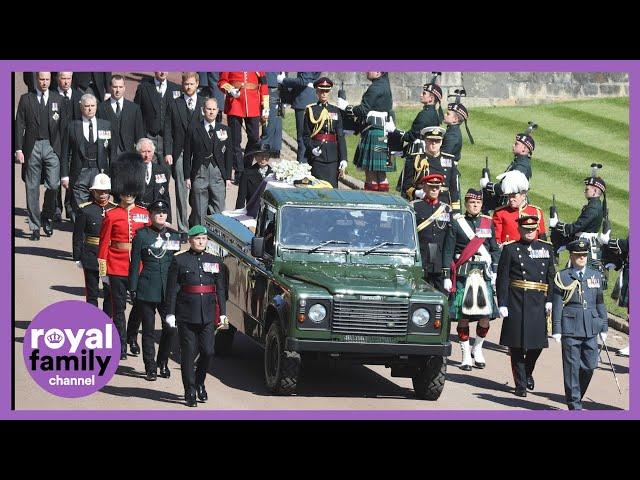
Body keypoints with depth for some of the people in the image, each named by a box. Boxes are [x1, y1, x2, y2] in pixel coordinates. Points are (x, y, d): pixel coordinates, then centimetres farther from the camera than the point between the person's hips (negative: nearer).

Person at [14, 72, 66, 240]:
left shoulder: (58, 99, 8)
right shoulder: (26, 99, 5)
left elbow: (63, 125, 8)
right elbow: (19, 125, 2)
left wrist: (63, 149, 1)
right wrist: (18, 149, -6)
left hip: (52, 147, 0)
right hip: (32, 147, 0)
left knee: (53, 185, -11)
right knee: (32, 189, 2)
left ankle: (47, 216, 15)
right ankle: (35, 227, 9)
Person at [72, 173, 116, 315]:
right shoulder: (85, 210, -3)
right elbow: (78, 236, -1)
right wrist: (77, 257, -3)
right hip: (91, 255, -2)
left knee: (110, 292, 5)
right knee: (92, 293, 3)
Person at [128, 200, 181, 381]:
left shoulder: (174, 236, 9)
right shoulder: (142, 235, 0)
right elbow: (135, 264, 1)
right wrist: (133, 289, -3)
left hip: (169, 290, 2)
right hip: (147, 289, -2)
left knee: (170, 327, -2)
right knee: (148, 330, 2)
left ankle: (163, 362, 19)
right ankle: (151, 368, 11)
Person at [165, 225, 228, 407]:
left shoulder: (215, 262, 11)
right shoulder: (179, 260, 1)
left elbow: (221, 289, 13)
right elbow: (172, 289, -1)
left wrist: (222, 313, 8)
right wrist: (170, 313, -6)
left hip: (208, 315, 3)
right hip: (186, 315, -3)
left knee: (208, 351, 0)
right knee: (188, 353, -1)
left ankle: (200, 383, 25)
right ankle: (190, 392, 7)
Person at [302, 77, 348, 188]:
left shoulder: (336, 111, 10)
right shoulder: (310, 110, 4)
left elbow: (340, 136, 7)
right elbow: (306, 135, 3)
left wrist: (343, 159, -1)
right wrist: (312, 148, -17)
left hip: (333, 157, 2)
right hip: (316, 157, -2)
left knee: (332, 187, -1)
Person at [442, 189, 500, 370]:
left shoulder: (488, 223, 12)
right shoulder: (456, 223, 3)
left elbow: (495, 250, 15)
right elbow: (448, 251, 2)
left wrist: (495, 272, 5)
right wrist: (447, 277, -3)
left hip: (484, 273, 2)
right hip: (463, 274, -2)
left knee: (486, 315, -3)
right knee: (463, 316, -3)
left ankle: (477, 348, 19)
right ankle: (466, 355, 6)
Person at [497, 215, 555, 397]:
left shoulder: (546, 248, 11)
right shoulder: (510, 249, 1)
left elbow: (551, 277, 12)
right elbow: (502, 278, -2)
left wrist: (549, 300, 2)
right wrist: (502, 304, -8)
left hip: (538, 305, 3)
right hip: (516, 305, -3)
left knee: (538, 343, 5)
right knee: (517, 346, 0)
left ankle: (528, 373, 32)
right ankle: (520, 384, 8)